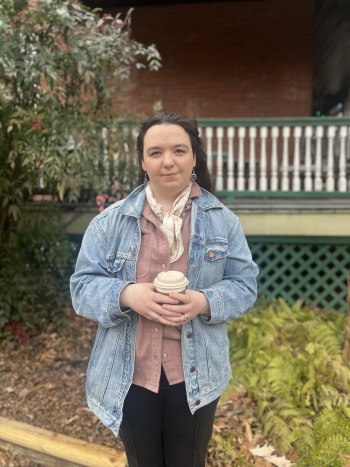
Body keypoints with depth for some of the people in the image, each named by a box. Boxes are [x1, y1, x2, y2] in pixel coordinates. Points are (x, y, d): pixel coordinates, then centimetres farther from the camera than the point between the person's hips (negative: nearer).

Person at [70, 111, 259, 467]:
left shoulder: (222, 220, -3)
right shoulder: (110, 221, -5)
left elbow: (244, 285, -2)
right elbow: (82, 286, -5)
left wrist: (204, 302, -22)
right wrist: (126, 294, -26)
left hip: (196, 374, 0)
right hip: (129, 374, 1)